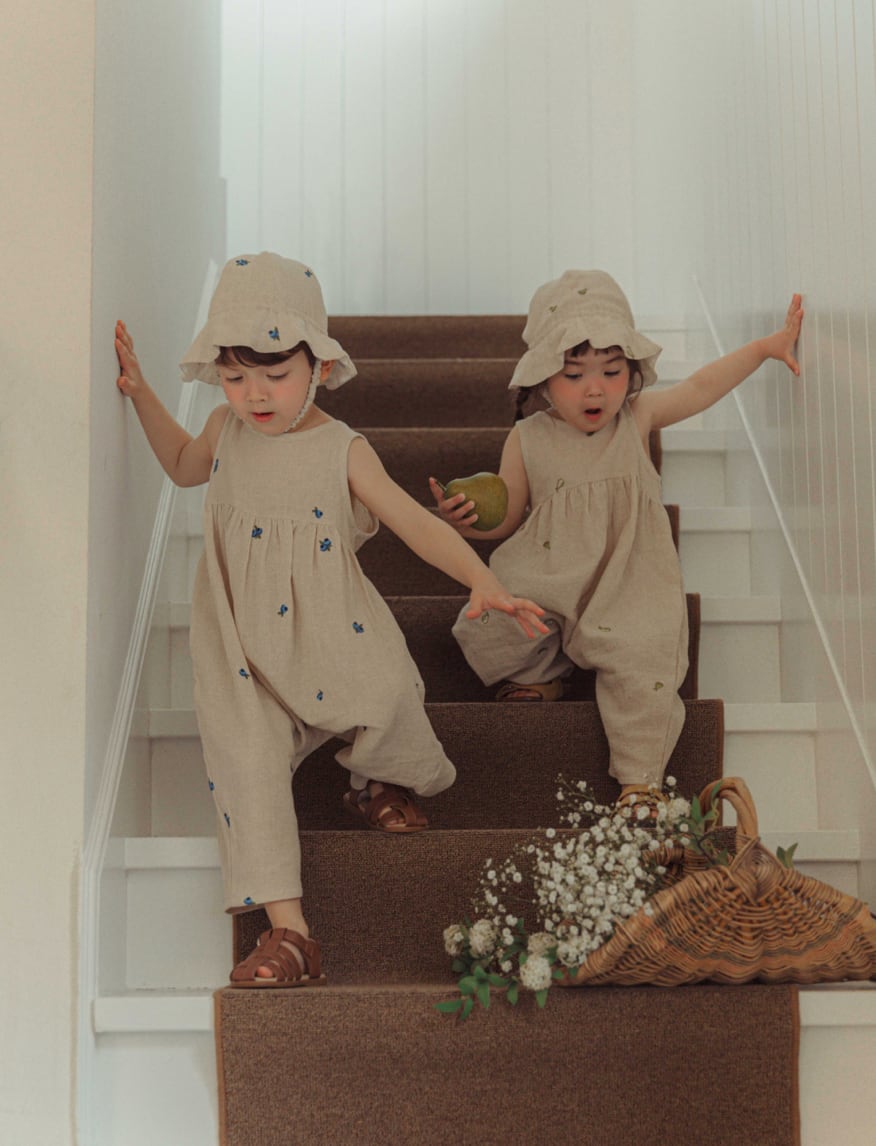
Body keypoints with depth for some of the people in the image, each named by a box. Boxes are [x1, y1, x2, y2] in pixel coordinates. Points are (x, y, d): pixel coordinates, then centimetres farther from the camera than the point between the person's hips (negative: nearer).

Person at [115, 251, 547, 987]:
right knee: (245, 753, -18)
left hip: (327, 626, -2)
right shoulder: (227, 429, 5)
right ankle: (288, 929, -17)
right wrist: (139, 392, 19)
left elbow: (415, 522, -12)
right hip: (243, 642, 2)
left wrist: (482, 580, -26)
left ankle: (378, 784, 10)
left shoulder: (343, 451, -7)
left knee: (386, 690, -29)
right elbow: (184, 465, 29)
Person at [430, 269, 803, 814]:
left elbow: (700, 388, 7)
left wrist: (767, 346, 0)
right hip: (544, 579, 1)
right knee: (486, 627, -19)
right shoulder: (528, 440, 2)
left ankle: (640, 779, -4)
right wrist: (469, 518, -12)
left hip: (626, 581, 0)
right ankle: (540, 676, 16)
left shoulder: (638, 417, 4)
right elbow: (508, 517, 9)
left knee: (642, 664, -22)